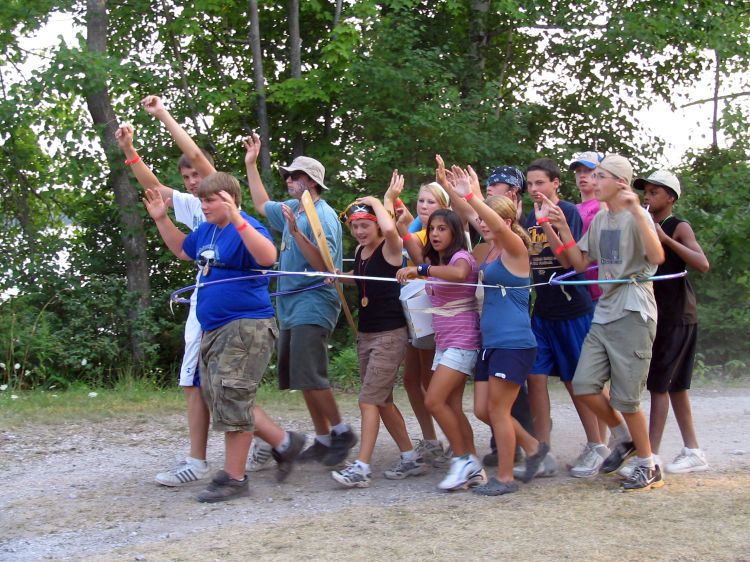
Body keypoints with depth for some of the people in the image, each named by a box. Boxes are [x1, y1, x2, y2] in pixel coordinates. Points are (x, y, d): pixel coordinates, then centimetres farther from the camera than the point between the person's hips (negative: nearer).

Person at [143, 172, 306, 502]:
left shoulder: (245, 228, -14)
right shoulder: (206, 230, 13)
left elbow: (268, 257, -34)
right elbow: (182, 250, 33)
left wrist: (237, 220, -40)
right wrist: (161, 219, 22)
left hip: (247, 325, -10)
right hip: (214, 329, 10)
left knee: (231, 398, -8)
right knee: (218, 399, 12)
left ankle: (233, 478, 3)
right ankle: (284, 442, 21)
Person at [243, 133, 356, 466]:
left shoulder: (322, 216, -13)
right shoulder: (292, 209, 14)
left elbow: (324, 264, -22)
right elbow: (262, 204, 33)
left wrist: (296, 233, -30)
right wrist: (251, 165, 29)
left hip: (313, 304, -9)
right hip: (290, 305, 9)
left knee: (308, 376, -16)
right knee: (300, 378, 9)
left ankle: (341, 432, -2)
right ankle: (323, 439, 15)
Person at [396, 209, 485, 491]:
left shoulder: (462, 256, -13)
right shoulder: (434, 262, 18)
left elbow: (459, 273, -35)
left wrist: (421, 269, -43)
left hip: (462, 341, -9)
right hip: (443, 342, 9)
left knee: (434, 401, -16)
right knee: (452, 406, 5)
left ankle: (463, 460, -5)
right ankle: (472, 466, 10)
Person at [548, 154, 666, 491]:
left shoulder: (637, 217, -9)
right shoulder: (599, 220, 14)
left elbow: (657, 257, -25)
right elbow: (581, 263, 15)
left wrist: (637, 212, -31)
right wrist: (562, 228, 6)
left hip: (633, 314, -7)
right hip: (604, 314, 7)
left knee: (625, 396, -4)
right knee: (584, 385, 0)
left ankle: (649, 466, 13)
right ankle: (624, 437, 24)